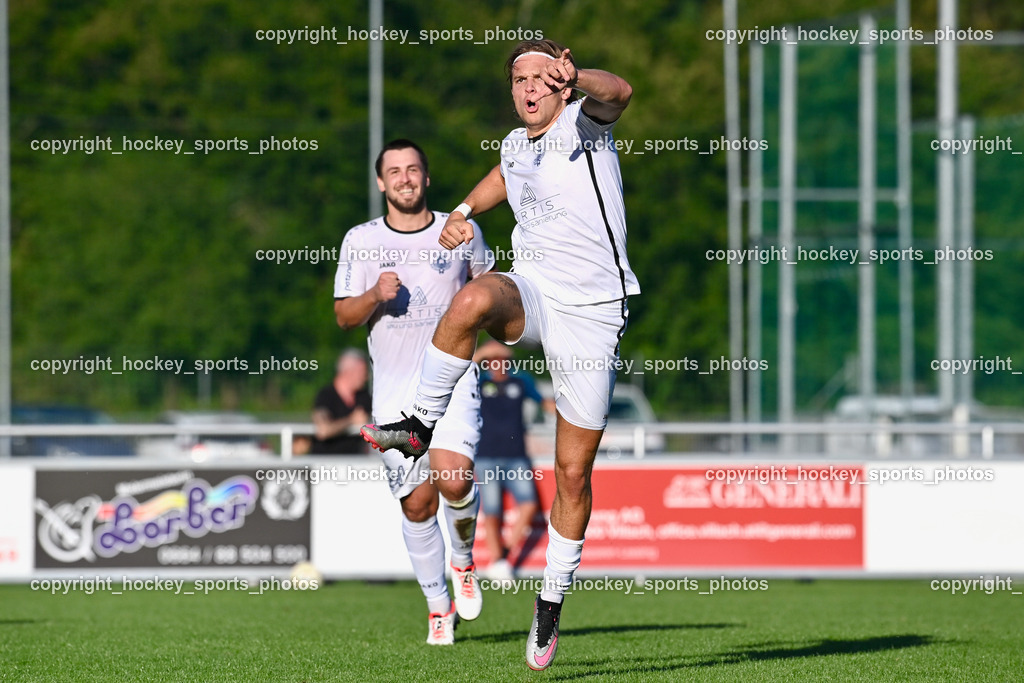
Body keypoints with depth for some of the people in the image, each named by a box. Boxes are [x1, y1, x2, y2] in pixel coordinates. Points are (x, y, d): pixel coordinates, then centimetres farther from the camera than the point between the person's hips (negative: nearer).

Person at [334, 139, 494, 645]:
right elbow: (344, 316, 3)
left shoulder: (461, 231, 5)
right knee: (417, 504, 0)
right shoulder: (360, 241, 4)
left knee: (453, 478, -23)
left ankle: (464, 560, 7)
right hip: (394, 389, 1)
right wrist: (376, 295, -16)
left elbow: (485, 281, 23)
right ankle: (438, 606, 17)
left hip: (452, 379, -1)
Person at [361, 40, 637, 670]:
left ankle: (551, 605, 14)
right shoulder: (516, 145, 13)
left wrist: (575, 76, -50)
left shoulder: (585, 124, -5)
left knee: (573, 471, 0)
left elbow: (619, 93, -28)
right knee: (475, 299, -36)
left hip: (591, 311, -4)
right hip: (532, 291, 4)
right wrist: (464, 212, 17)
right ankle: (420, 426, -24)